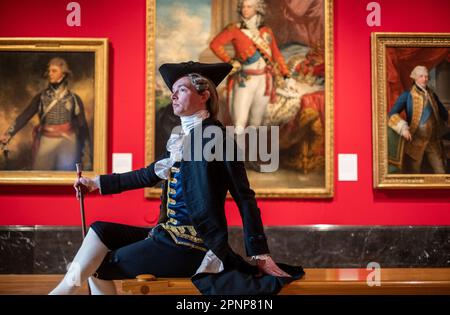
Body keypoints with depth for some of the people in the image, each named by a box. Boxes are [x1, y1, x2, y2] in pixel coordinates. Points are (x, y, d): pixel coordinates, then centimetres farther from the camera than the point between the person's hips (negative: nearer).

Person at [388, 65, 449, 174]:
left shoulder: (432, 95, 10)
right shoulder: (407, 96, -4)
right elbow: (392, 114, -15)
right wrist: (403, 128, -30)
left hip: (434, 141, 4)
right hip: (415, 142, -4)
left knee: (441, 173, 7)